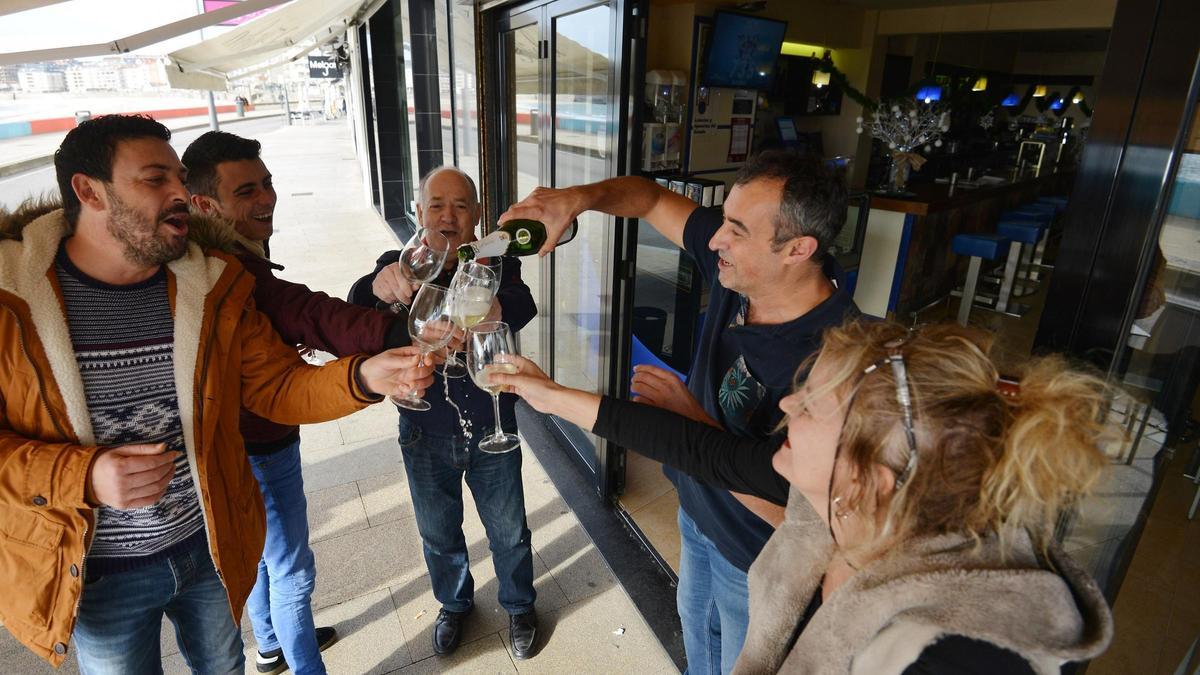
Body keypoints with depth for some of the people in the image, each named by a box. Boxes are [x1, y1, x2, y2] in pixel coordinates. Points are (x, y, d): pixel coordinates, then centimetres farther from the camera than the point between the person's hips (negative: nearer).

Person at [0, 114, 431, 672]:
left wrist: (363, 377, -24)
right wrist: (83, 476, -27)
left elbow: (277, 386, -6)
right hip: (95, 575, -2)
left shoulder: (214, 286, -5)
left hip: (212, 547, 3)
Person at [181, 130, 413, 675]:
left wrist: (287, 341, 4)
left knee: (261, 552, 29)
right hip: (256, 454, -11)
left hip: (252, 441, 11)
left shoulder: (220, 256, 3)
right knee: (292, 571, 8)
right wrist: (400, 334, -63)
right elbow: (310, 314, -50)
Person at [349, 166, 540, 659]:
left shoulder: (497, 264, -13)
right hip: (425, 434, 2)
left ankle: (519, 606, 46)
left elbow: (522, 306, -35)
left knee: (508, 531, 17)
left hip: (492, 431, -1)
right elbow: (356, 308, -29)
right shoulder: (399, 265, -8)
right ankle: (454, 603, 51)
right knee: (439, 534, 22)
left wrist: (497, 308, -60)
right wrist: (380, 284, -53)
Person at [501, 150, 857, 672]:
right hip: (698, 510, 7)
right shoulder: (735, 262, -19)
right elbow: (651, 199, -6)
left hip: (757, 557, -6)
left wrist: (693, 419, -37)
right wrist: (578, 197, -25)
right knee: (695, 622, 34)